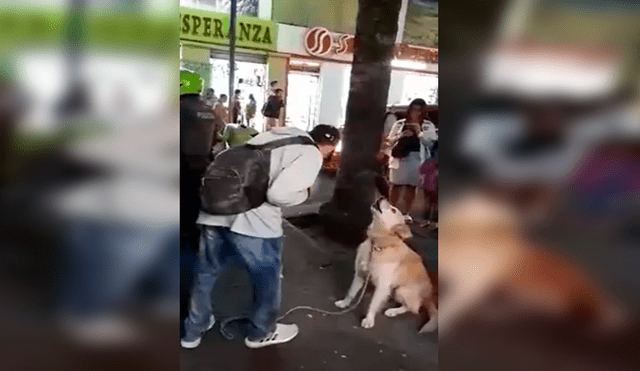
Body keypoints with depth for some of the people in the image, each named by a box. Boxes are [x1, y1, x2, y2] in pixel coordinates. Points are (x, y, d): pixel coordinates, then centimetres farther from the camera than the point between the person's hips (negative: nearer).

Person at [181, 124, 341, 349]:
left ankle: (193, 331, 44)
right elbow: (279, 193, -17)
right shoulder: (311, 155, -2)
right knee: (267, 279, 18)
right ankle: (262, 333, 40)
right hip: (254, 222, -7)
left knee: (207, 272, 25)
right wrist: (304, 193, 3)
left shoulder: (273, 135, 20)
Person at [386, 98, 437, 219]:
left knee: (412, 186, 8)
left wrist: (419, 132, -12)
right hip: (400, 158, 0)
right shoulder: (400, 124, 4)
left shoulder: (428, 126, 4)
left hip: (417, 160, 1)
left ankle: (406, 212, 21)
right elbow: (390, 141, 5)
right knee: (396, 186, 4)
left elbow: (432, 142, -5)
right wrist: (401, 136, -13)